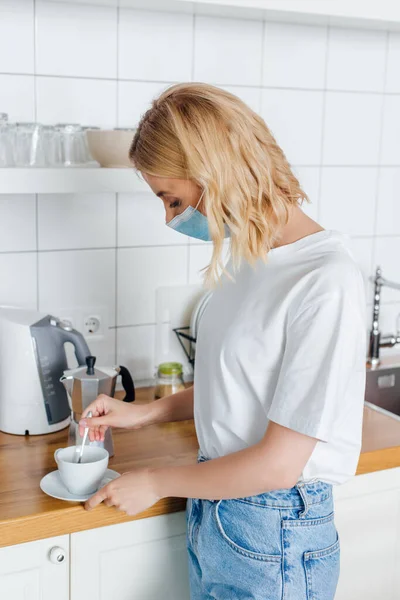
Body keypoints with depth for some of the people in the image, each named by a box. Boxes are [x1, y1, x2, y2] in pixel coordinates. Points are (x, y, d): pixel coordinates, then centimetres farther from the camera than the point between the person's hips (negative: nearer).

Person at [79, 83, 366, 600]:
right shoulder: (249, 256, 1)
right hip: (212, 510, 7)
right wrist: (144, 413, 6)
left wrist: (155, 482, -11)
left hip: (273, 539, -7)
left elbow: (278, 464, -22)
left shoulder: (326, 283, -25)